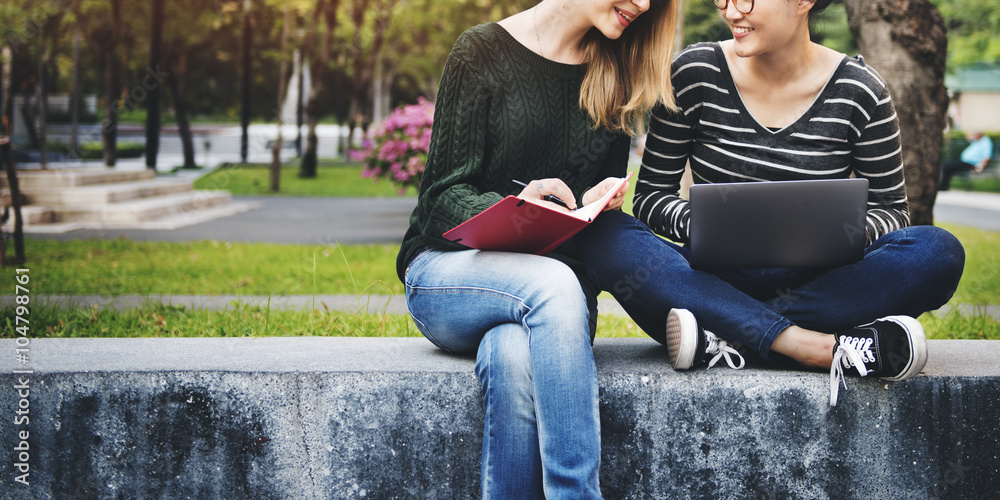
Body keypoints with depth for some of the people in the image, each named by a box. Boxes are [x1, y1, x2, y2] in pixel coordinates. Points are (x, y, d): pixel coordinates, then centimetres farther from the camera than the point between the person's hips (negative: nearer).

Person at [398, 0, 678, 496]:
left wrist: (593, 205, -7)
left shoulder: (614, 80, 13)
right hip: (448, 266, -3)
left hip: (553, 282, 3)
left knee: (515, 357, -35)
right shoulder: (484, 50, -2)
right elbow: (445, 195, -7)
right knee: (554, 281, -37)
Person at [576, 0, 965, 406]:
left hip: (815, 286, 0)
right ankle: (816, 347, -38)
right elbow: (650, 194, 1)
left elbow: (890, 208, 5)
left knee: (938, 252, -27)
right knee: (604, 237, -28)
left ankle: (722, 337, -32)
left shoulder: (859, 92, -2)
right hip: (713, 277, 0)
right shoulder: (695, 73, -2)